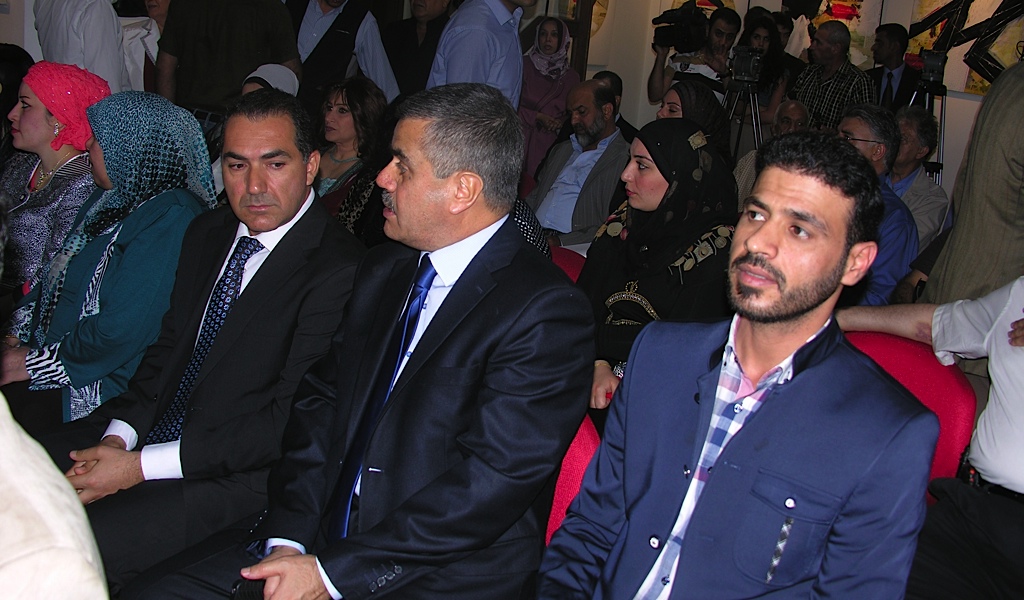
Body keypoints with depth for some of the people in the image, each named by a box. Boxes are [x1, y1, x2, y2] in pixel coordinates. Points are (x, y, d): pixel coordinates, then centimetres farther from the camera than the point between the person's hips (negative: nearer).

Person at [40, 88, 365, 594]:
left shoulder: (340, 271, -18)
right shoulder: (208, 232, 10)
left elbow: (290, 424, -19)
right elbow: (169, 345, 15)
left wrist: (141, 466, -18)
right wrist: (119, 436, -4)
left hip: (240, 476, -8)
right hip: (149, 431, 8)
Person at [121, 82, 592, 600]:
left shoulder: (544, 313, -14)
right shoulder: (384, 268, 11)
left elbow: (489, 483, -18)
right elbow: (321, 400, 9)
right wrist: (288, 538, -5)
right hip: (317, 542, 7)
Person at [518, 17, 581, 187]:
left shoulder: (571, 77, 11)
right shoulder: (525, 67, 4)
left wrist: (559, 124, -5)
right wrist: (537, 117, -9)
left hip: (550, 146, 2)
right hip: (521, 140, -2)